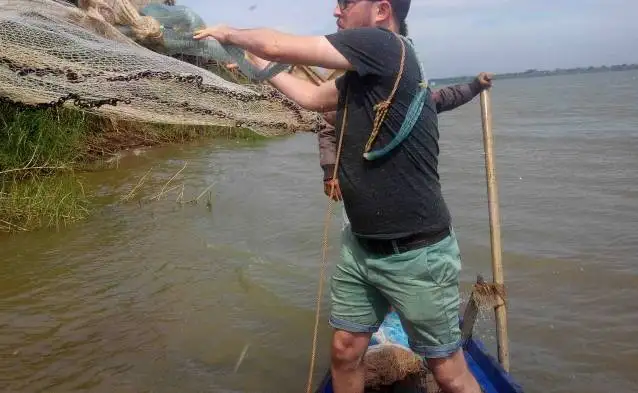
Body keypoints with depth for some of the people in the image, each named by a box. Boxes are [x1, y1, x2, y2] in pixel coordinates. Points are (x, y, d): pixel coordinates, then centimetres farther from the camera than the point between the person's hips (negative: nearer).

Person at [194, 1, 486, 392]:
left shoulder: (385, 47, -18)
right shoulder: (364, 71, 7)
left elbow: (279, 46, -17)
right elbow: (314, 97, 25)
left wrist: (230, 33, 2)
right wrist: (257, 65, 26)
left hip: (416, 254, -8)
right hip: (361, 247, 8)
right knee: (344, 351, 15)